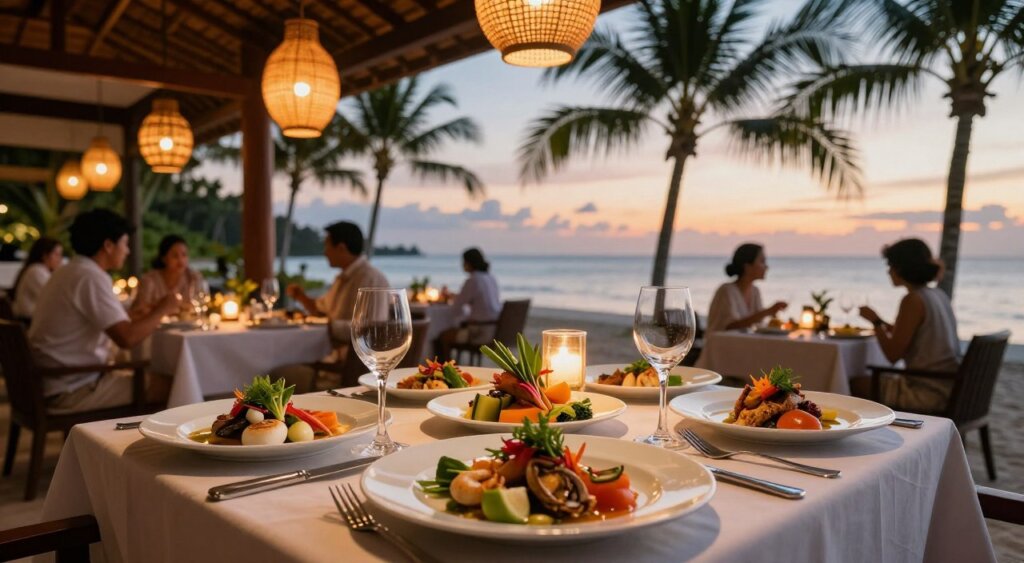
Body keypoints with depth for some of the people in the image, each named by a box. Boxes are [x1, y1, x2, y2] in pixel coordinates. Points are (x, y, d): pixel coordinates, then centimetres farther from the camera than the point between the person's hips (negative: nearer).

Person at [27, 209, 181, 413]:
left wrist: (153, 315, 15)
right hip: (71, 391, -10)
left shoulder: (70, 272, 13)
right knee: (167, 386, -11)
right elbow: (127, 338, -25)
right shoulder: (91, 277, -18)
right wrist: (161, 310, -10)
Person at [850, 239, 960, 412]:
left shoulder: (913, 300, -17)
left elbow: (893, 354, -17)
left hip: (928, 394, -9)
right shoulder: (938, 295, 9)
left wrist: (875, 321, -4)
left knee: (857, 384, 4)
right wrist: (882, 324, 20)